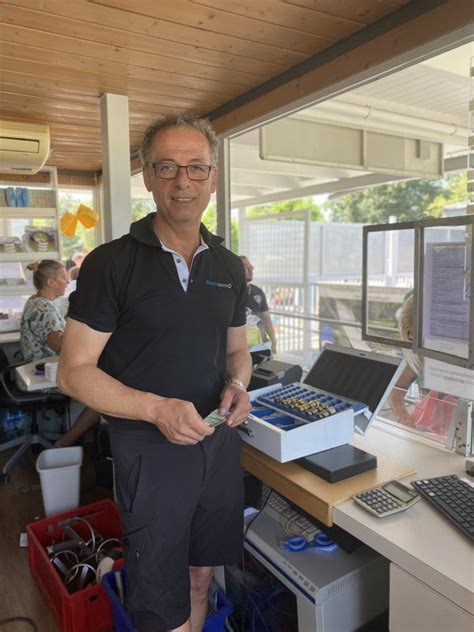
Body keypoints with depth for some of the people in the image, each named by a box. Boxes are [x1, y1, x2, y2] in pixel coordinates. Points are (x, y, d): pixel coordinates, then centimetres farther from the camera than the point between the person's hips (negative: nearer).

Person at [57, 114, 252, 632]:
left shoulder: (228, 266, 5)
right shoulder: (111, 263, -10)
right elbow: (74, 371, -10)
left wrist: (237, 385, -8)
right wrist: (156, 408, -24)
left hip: (219, 441, 5)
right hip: (151, 450, -4)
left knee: (201, 575, 23)